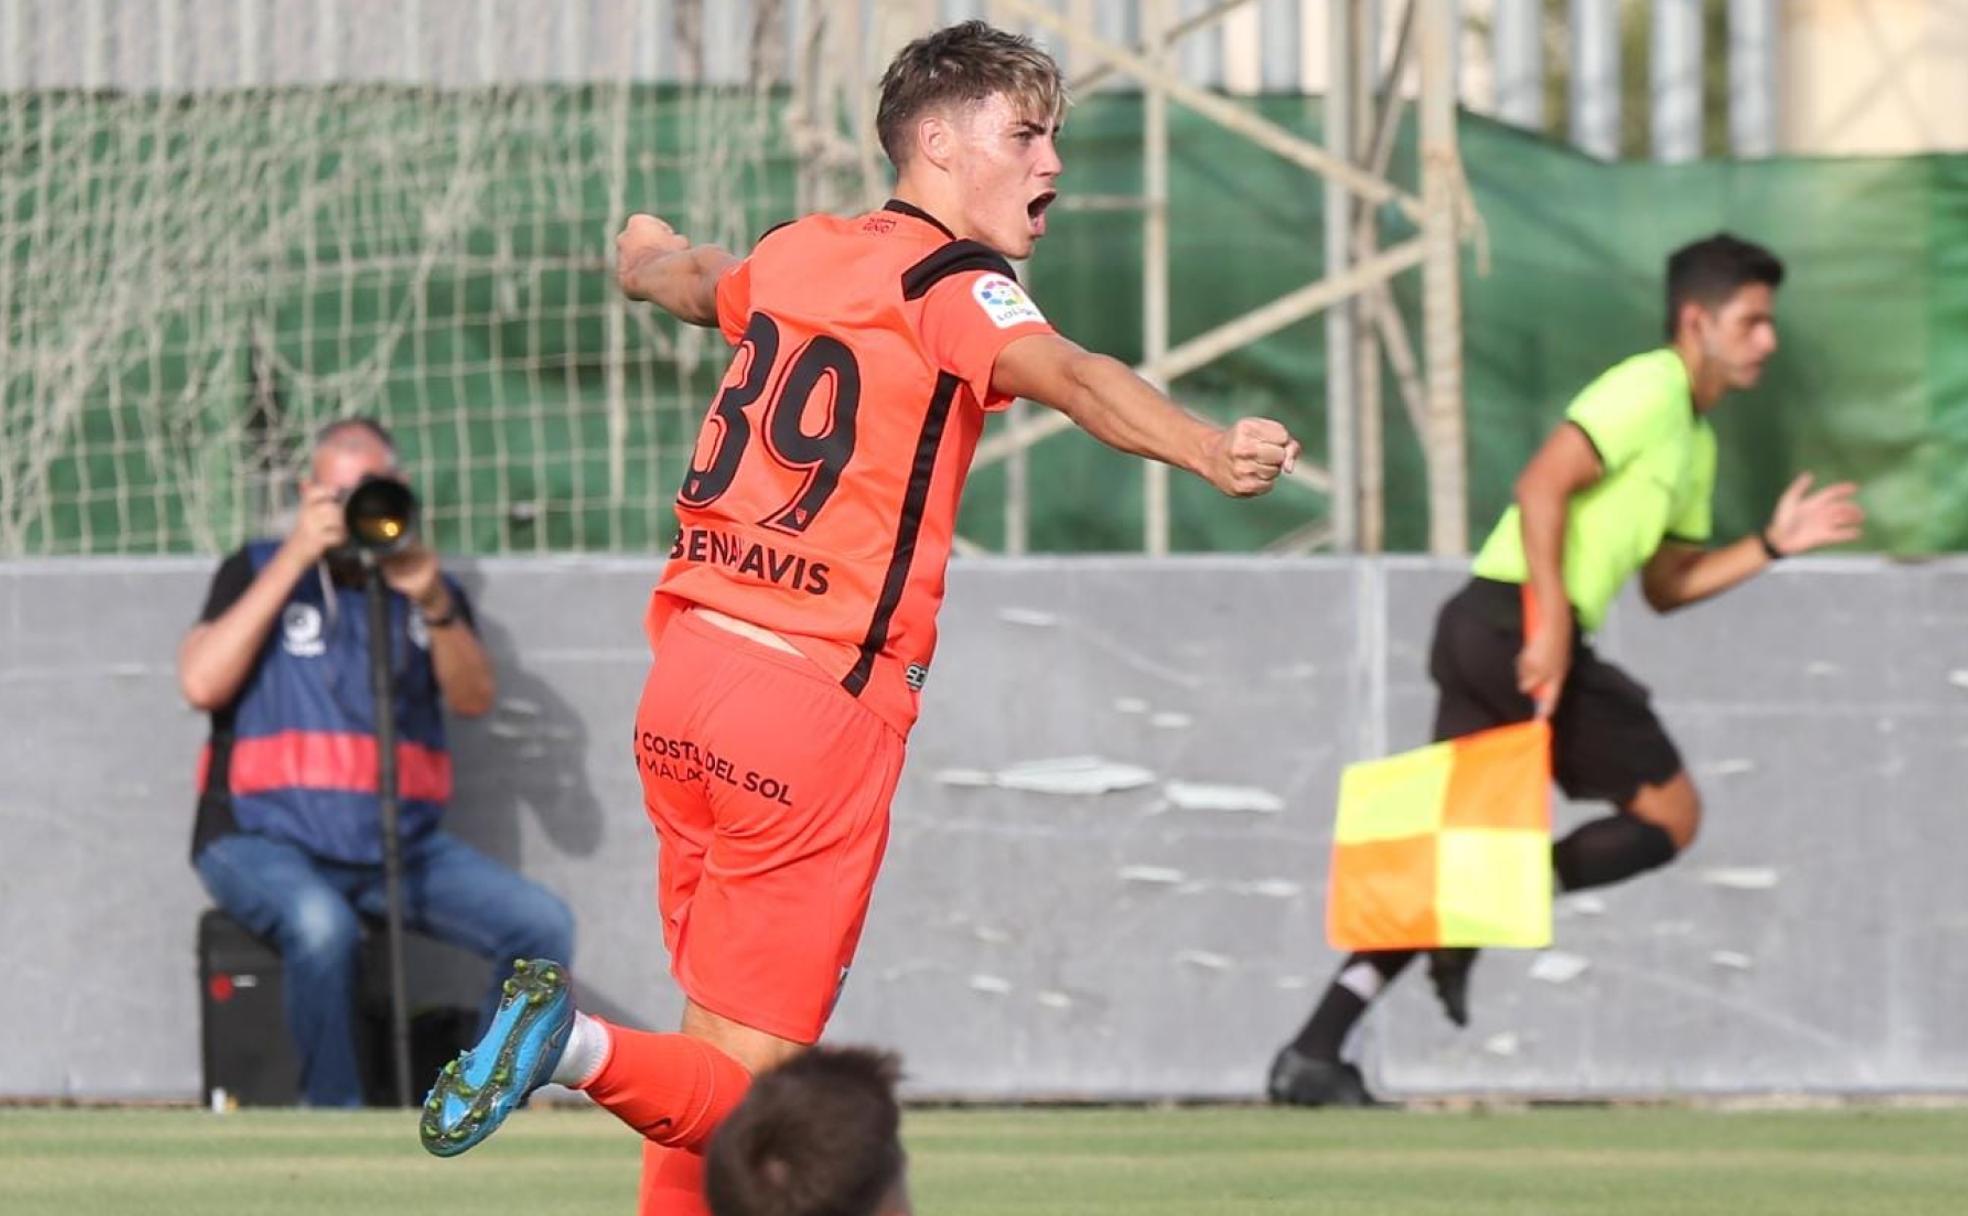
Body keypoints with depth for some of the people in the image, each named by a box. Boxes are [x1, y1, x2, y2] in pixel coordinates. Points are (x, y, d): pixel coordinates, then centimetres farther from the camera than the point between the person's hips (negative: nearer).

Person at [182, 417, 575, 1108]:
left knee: (543, 926, -17)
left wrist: (432, 604, -18)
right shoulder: (259, 571, 8)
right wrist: (296, 558, -12)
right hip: (265, 838, -4)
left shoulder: (423, 582, 15)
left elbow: (474, 699, 0)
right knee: (321, 924, -38)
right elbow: (202, 684, -10)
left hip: (401, 841, 4)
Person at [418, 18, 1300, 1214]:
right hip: (823, 706, -7)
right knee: (740, 1087, -5)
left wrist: (655, 257, 64)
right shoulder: (951, 285, -6)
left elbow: (685, 277, 40)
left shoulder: (796, 252, 15)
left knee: (716, 1050, 15)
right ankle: (584, 1049, -29)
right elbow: (1067, 374, -28)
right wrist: (1210, 450, -45)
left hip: (686, 670, 7)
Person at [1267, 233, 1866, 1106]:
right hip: (1517, 616, -9)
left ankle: (1314, 1055, -1)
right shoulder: (1650, 390, -6)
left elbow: (1665, 586, 27)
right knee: (1670, 813, -2)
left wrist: (1774, 545, 17)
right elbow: (1541, 486, -18)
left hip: (1482, 636, 9)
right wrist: (1550, 624, -23)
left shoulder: (1695, 441, 25)